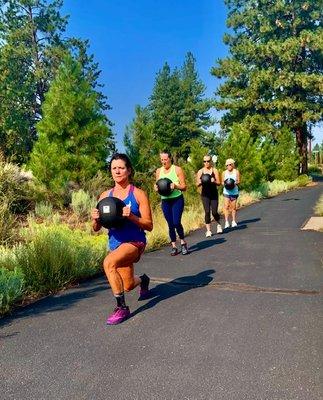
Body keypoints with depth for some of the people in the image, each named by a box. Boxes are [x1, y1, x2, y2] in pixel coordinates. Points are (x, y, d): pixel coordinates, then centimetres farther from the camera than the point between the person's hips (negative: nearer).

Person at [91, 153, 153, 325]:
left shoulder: (138, 194, -10)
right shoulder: (105, 196, 1)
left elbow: (149, 225, -11)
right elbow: (96, 228, 5)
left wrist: (131, 216, -27)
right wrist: (95, 219, -17)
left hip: (135, 241, -5)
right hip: (115, 243, 5)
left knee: (109, 263, -33)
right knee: (128, 285, 18)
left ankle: (122, 307, -15)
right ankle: (143, 279, 56)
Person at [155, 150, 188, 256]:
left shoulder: (177, 169, -3)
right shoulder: (158, 171, 7)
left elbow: (184, 187, -3)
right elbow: (157, 185, 17)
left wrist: (175, 186, -23)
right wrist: (156, 188, -7)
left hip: (177, 199, -3)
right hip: (165, 201, 3)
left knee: (176, 222, -14)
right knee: (170, 225, 5)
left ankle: (183, 242, 11)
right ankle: (174, 247, 17)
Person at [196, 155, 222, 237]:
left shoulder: (215, 170, 0)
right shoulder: (200, 172, 2)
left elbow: (219, 183, -2)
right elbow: (197, 185, 5)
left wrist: (214, 181, -22)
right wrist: (200, 182, -17)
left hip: (214, 194, 0)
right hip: (205, 195, 1)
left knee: (214, 212, -3)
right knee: (207, 212, -6)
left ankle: (218, 225, 28)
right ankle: (208, 230, 5)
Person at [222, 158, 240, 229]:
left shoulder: (236, 172, 2)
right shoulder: (224, 173, 4)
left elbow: (238, 181, 3)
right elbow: (222, 182, 9)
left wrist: (235, 183, -18)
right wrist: (224, 184, -12)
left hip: (234, 191, 0)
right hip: (226, 191, 0)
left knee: (233, 206, 6)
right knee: (226, 206, -10)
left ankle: (234, 221, 19)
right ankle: (227, 222, -9)